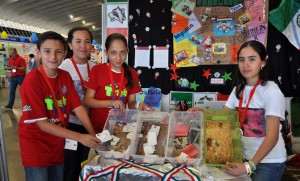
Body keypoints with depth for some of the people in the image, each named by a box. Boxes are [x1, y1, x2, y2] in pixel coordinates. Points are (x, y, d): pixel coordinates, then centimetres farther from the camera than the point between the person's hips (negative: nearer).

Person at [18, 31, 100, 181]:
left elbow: (77, 107, -4)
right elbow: (42, 124, -23)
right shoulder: (32, 81, -22)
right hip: (35, 143, -6)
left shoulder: (66, 76, -3)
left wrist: (92, 133, -19)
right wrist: (79, 137, -29)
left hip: (58, 142, 6)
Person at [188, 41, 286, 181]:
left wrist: (250, 165, -30)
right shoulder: (238, 89, 2)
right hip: (244, 156, 6)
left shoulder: (271, 92, -17)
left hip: (268, 161, -5)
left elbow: (272, 136, -21)